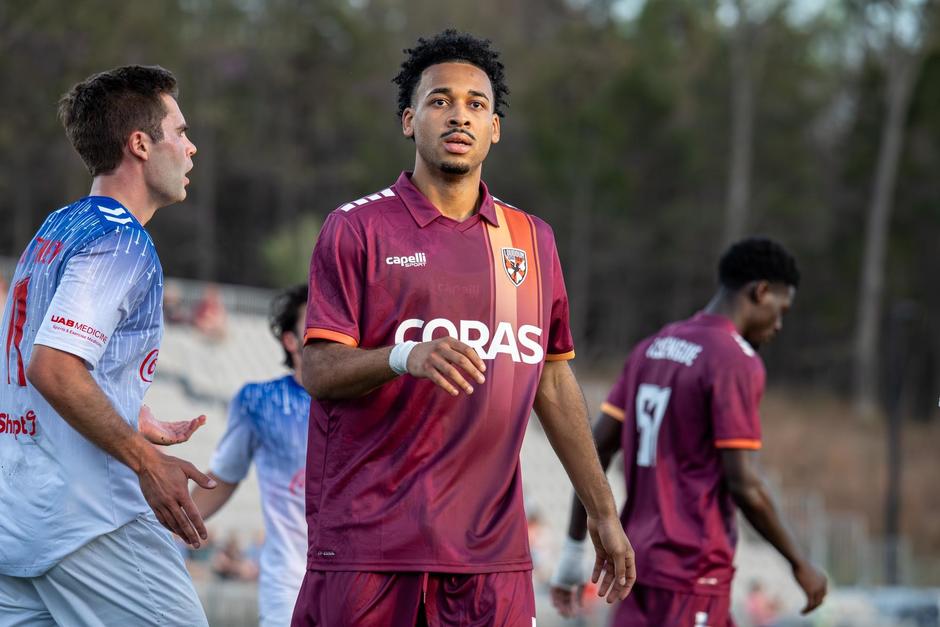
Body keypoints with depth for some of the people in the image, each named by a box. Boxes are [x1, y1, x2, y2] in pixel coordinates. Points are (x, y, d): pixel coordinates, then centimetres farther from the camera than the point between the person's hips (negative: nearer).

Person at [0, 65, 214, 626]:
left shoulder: (55, 232, 18)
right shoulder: (121, 242, -11)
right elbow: (53, 368, -22)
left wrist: (139, 427, 26)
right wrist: (148, 462, -17)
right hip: (91, 519, -9)